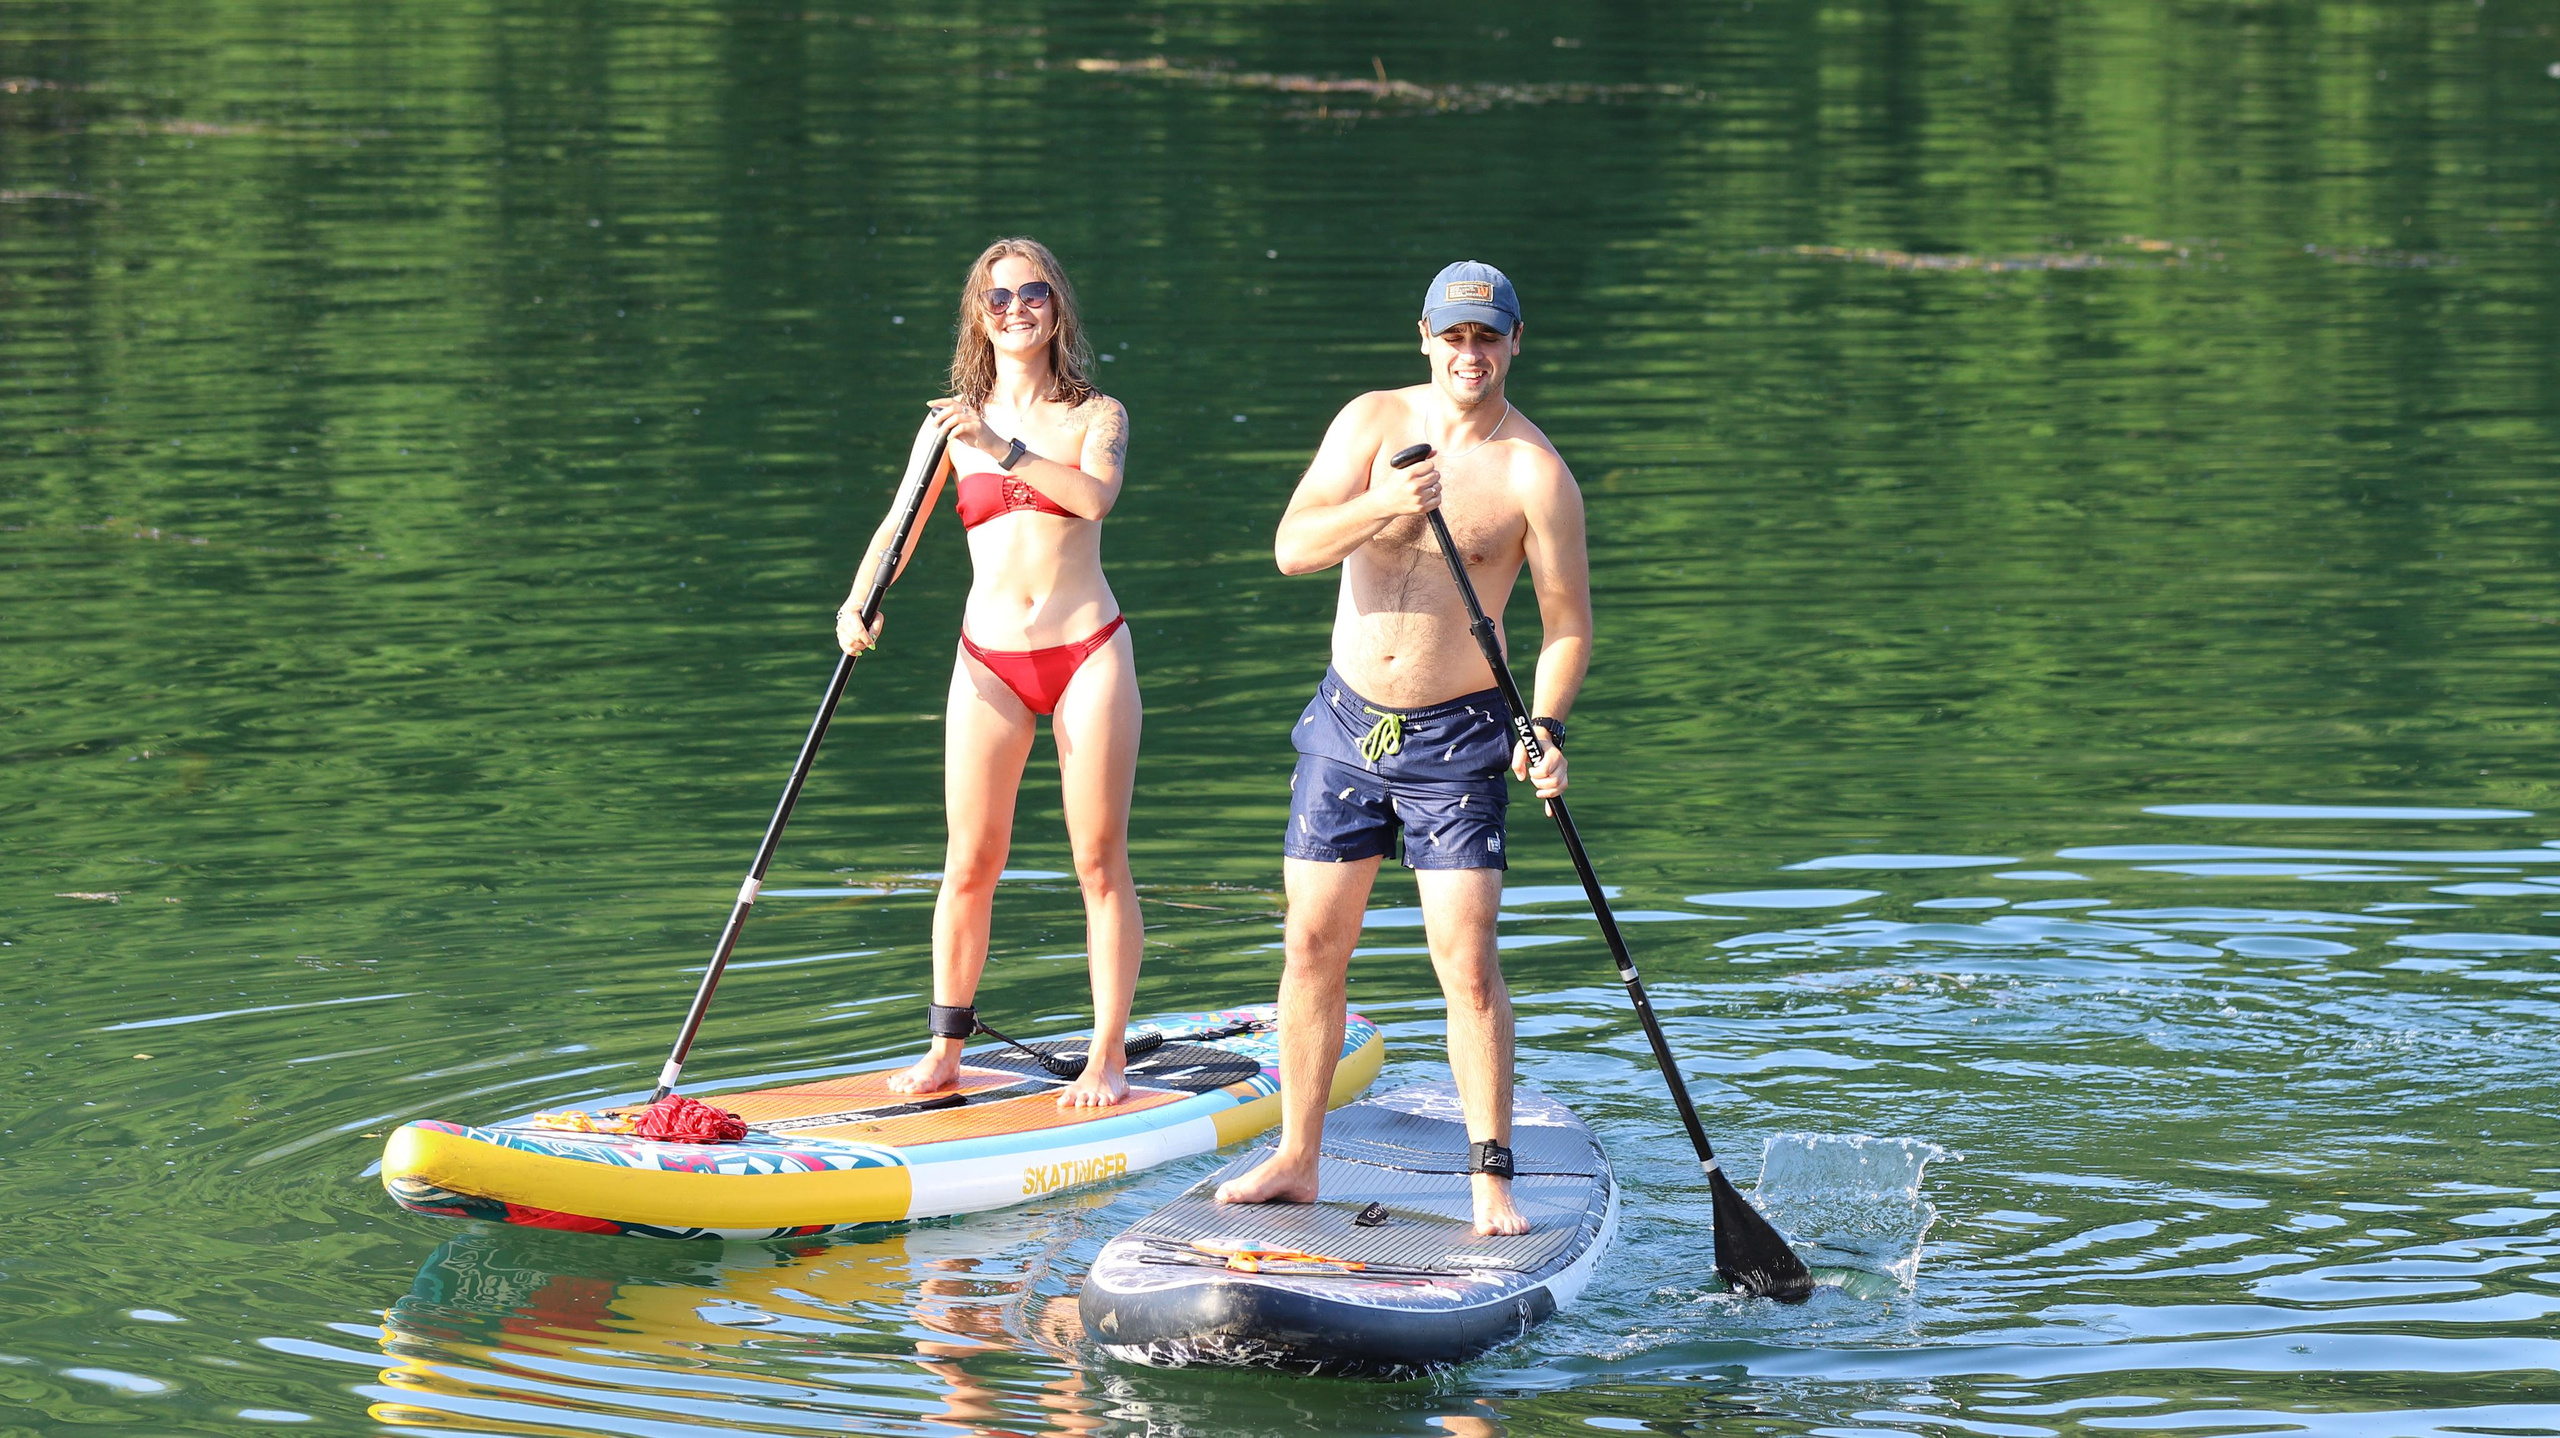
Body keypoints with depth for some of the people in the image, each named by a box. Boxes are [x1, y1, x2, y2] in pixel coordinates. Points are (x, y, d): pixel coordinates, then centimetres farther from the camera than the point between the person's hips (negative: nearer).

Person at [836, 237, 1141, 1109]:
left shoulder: (1096, 416, 5)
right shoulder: (953, 427, 10)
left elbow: (1096, 495, -15)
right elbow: (900, 524, 0)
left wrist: (1003, 449, -24)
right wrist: (860, 602, -18)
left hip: (1087, 652, -2)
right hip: (990, 660, 2)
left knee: (1100, 863, -1)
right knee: (970, 865, 0)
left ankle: (1108, 1060, 5)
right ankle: (944, 1053, 11)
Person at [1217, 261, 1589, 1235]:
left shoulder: (1534, 473, -9)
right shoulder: (1373, 422, -1)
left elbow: (1567, 621, -5)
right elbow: (1292, 549, -11)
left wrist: (1545, 729, -20)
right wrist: (1379, 506, -29)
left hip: (1456, 736, -3)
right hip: (1346, 719, 4)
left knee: (1467, 963, -9)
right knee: (1313, 947, 7)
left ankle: (1492, 1182, -2)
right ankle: (1296, 1161, 17)